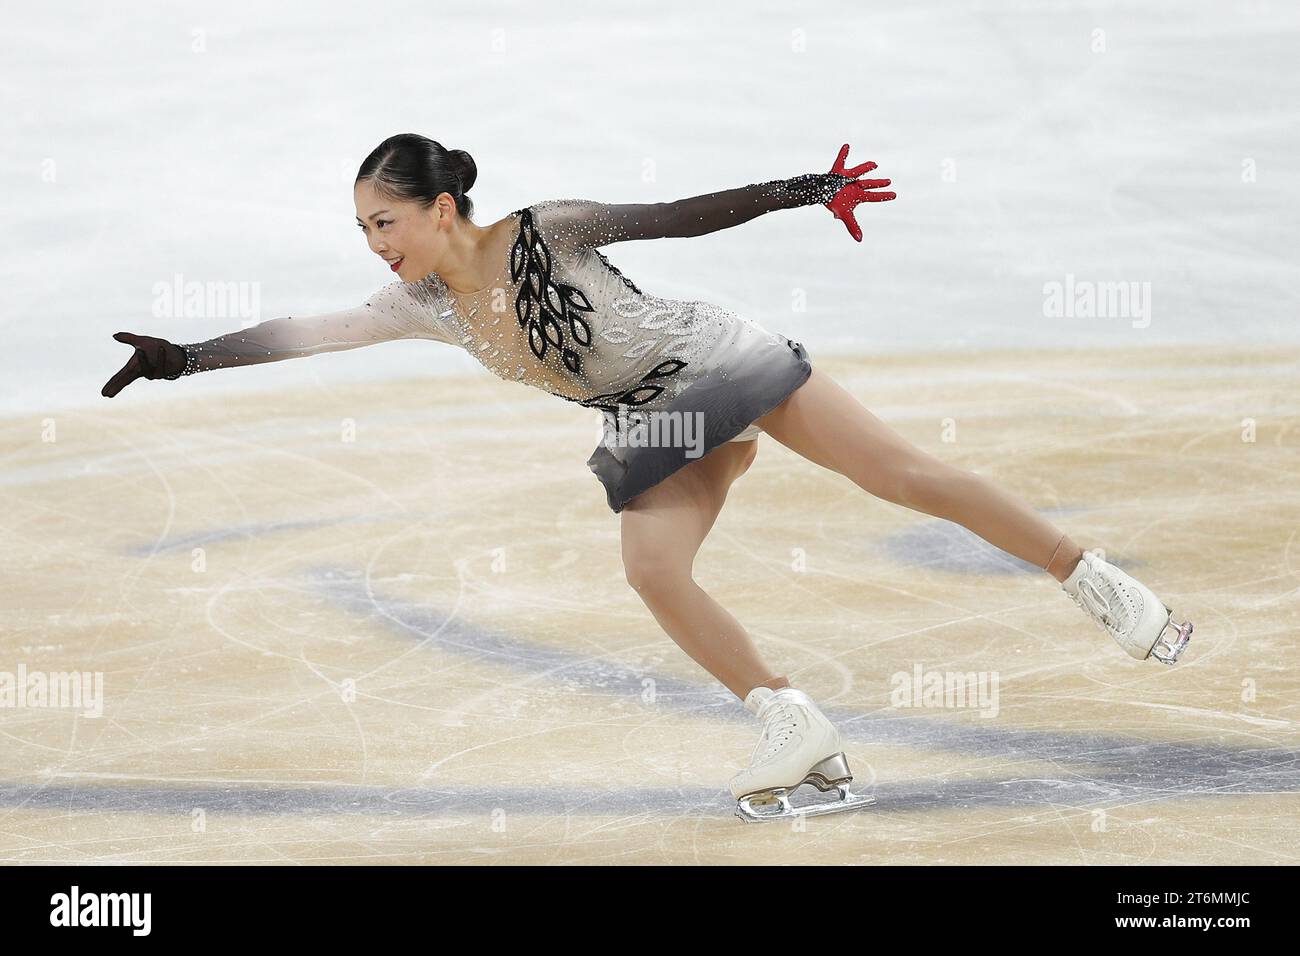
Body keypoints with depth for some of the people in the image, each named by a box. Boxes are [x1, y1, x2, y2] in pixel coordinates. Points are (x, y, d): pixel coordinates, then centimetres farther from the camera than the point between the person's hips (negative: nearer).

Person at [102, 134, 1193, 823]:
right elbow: (302, 333, -12)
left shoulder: (546, 233, -24)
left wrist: (796, 191, -27)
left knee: (902, 473, -7)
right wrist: (185, 358, -20)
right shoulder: (424, 306, -9)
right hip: (657, 428, 5)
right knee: (653, 569, -15)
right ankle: (797, 731, -7)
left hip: (724, 361, -5)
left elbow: (679, 215, -22)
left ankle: (1095, 580, 3)